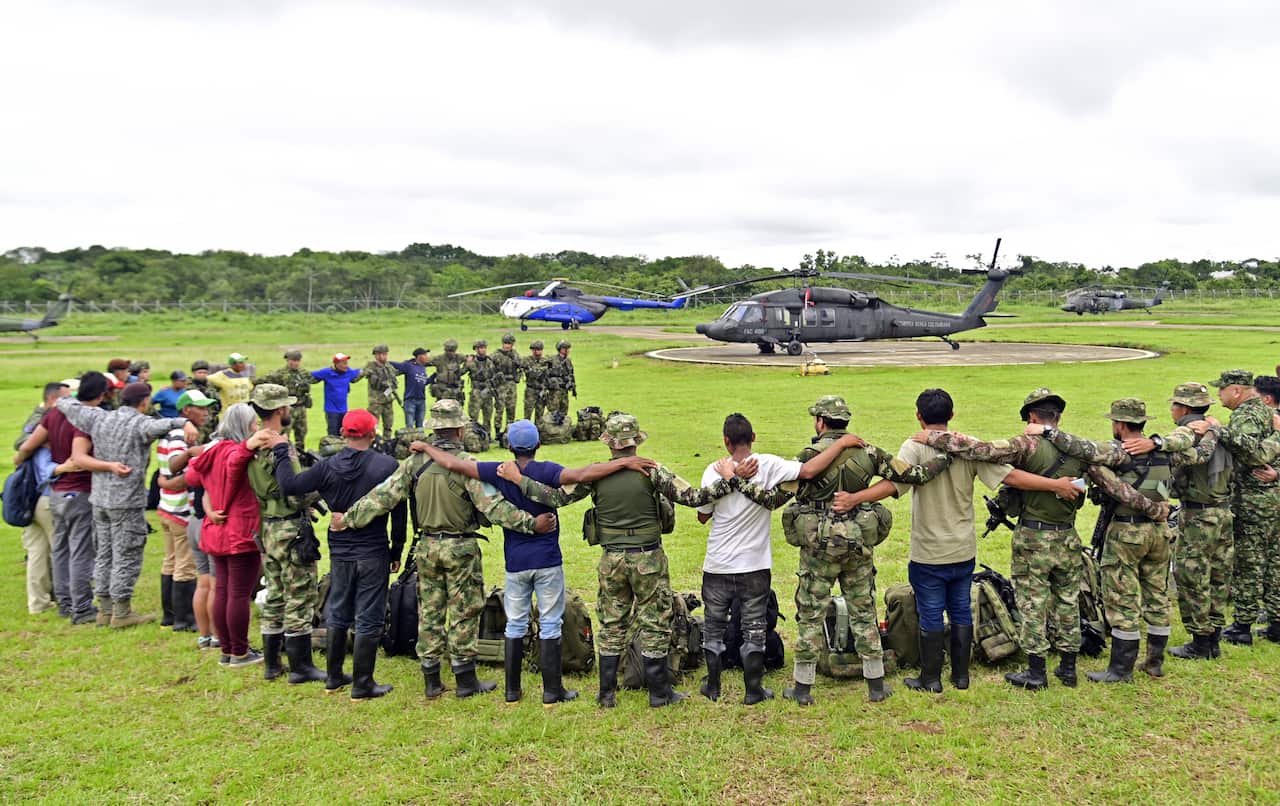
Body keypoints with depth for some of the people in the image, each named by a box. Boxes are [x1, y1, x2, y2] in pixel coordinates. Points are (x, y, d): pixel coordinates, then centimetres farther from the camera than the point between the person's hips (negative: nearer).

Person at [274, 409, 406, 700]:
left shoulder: (328, 467, -6)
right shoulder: (387, 465, -12)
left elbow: (289, 485, -6)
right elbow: (398, 512, -7)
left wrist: (281, 452, 9)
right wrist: (397, 551, 4)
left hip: (340, 554, 4)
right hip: (373, 555, -3)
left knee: (337, 616, 18)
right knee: (368, 621, 5)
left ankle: (334, 678, 29)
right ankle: (362, 685, 11)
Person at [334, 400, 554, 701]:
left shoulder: (413, 463, -3)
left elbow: (382, 497, -3)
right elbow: (492, 506, -23)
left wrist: (348, 519, 7)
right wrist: (531, 523, -23)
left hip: (427, 547, 4)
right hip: (461, 549, -4)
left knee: (429, 612, 13)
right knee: (463, 614, 7)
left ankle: (431, 681, 20)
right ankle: (465, 681, 14)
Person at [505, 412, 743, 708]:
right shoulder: (651, 471, -13)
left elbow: (557, 497, -6)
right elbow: (692, 497, -17)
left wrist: (518, 479, 2)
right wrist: (729, 480, -9)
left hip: (612, 559, 3)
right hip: (648, 559, -2)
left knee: (611, 626, 15)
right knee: (654, 626, 9)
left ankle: (607, 694, 21)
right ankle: (659, 692, 18)